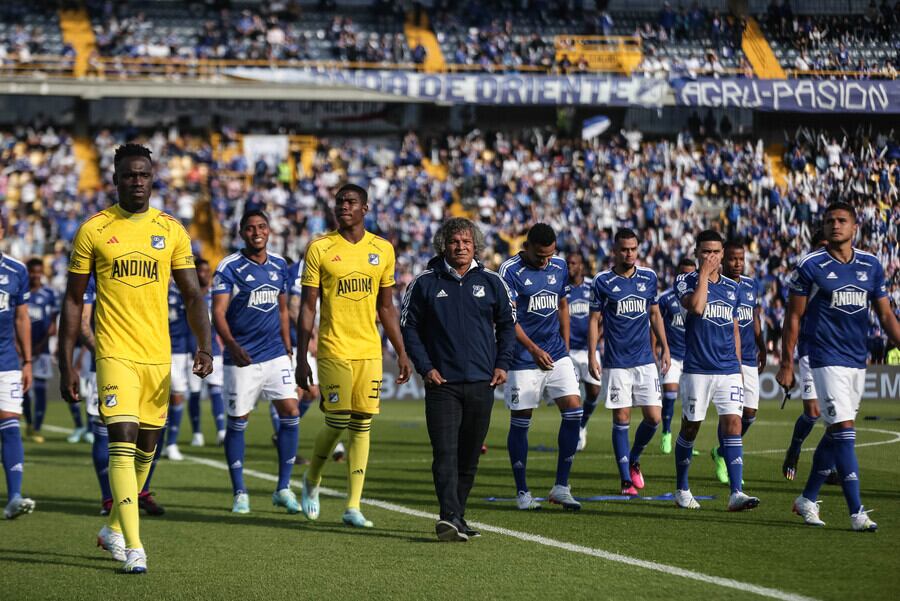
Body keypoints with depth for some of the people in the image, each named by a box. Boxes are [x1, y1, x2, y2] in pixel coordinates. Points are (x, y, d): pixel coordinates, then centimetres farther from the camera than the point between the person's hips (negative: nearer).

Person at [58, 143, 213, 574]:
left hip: (159, 355, 4)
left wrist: (204, 346, -8)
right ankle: (133, 547, -16)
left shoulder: (171, 231, 6)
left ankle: (114, 527, 32)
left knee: (146, 446, 12)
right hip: (115, 353, -4)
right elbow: (73, 300, 3)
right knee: (123, 442, -15)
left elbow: (192, 295, 7)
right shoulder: (93, 230, 0)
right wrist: (66, 364, -2)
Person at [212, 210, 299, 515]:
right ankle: (240, 493, 13)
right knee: (237, 422, 2)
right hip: (242, 358, -4)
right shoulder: (229, 267, -9)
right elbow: (218, 312, -17)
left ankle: (283, 489, 4)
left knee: (290, 413, -5)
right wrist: (232, 345, -33)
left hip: (275, 355, 4)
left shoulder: (279, 266, 8)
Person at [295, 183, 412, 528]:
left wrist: (401, 353, 11)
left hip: (370, 351, 3)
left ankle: (353, 507, 4)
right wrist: (301, 358, -5)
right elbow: (307, 307, -1)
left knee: (362, 426, 1)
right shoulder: (320, 249, -2)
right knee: (337, 422, -6)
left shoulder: (382, 250, 8)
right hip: (333, 350, -3)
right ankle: (312, 480, 22)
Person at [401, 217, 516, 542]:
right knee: (445, 453, -14)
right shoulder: (425, 283, 2)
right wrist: (425, 367, -4)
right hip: (442, 382, -3)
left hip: (482, 383, 3)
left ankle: (457, 517, 18)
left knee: (469, 457, 8)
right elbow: (409, 326, 6)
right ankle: (450, 517, -24)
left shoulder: (491, 282, 7)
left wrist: (502, 364, 4)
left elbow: (507, 324, 16)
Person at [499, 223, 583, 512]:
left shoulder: (559, 266, 8)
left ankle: (561, 486, 0)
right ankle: (522, 492, 13)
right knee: (520, 422, 2)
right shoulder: (510, 270, -10)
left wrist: (564, 346, 14)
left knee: (573, 409, -7)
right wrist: (534, 350, -19)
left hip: (556, 354, 5)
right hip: (523, 358, -5)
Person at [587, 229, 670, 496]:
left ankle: (634, 460, 23)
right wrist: (591, 356, -7)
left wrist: (665, 347, 10)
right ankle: (626, 479, 4)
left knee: (653, 417, -3)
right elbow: (594, 320, 1)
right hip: (616, 362, -3)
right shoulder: (603, 281, -3)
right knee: (621, 420, -3)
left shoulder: (648, 277, 6)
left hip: (645, 361, 3)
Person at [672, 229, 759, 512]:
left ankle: (736, 494, -14)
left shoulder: (732, 287, 13)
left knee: (733, 425, -9)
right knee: (690, 429, 6)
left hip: (729, 371, 3)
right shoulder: (686, 281, -2)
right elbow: (696, 307, -23)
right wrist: (704, 274, -13)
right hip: (697, 370, -3)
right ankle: (682, 490, 22)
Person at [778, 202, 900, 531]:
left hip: (857, 362, 5)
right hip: (827, 360, -5)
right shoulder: (810, 266, -6)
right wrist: (786, 364, -3)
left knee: (835, 434, 12)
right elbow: (793, 317, -2)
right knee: (844, 432, -13)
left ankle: (807, 499, 27)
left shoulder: (871, 266, 7)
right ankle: (857, 512, -13)